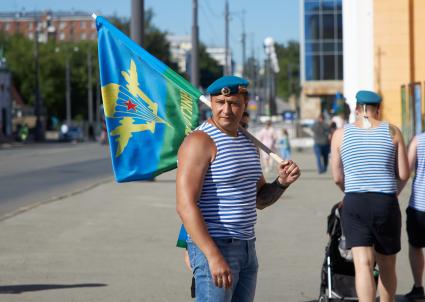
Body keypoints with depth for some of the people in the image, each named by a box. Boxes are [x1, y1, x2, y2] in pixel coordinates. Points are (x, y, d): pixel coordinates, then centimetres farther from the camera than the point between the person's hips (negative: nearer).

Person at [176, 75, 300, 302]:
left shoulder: (247, 143, 14)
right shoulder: (199, 141, -13)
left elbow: (260, 200, 22)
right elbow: (185, 205, -21)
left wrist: (282, 182, -1)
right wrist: (214, 256, -27)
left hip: (246, 247, 9)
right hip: (213, 247, -9)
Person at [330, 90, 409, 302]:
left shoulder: (340, 134, 4)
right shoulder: (392, 131, 3)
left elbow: (337, 178, 7)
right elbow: (404, 174, 3)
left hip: (354, 205, 0)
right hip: (387, 203, 0)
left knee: (363, 264, -9)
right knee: (387, 266, 16)